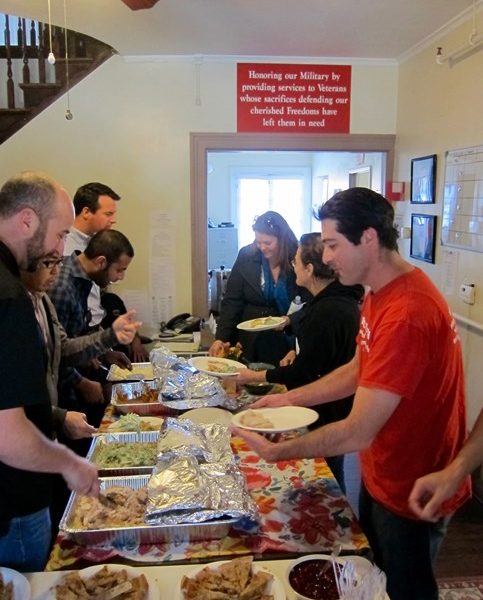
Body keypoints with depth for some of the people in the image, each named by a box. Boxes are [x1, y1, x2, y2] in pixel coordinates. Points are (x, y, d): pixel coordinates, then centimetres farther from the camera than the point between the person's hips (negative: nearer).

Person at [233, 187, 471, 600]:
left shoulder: (407, 315, -33)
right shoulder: (381, 293, 0)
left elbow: (357, 433, -31)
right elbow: (359, 370, 11)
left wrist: (273, 451, -20)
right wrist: (292, 398, 2)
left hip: (410, 493, -9)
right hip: (380, 474, 9)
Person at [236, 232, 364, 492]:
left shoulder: (326, 312, -28)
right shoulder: (339, 299, 4)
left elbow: (303, 373, -22)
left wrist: (255, 376, -12)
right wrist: (299, 352, 4)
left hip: (327, 412, -10)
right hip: (334, 407, 10)